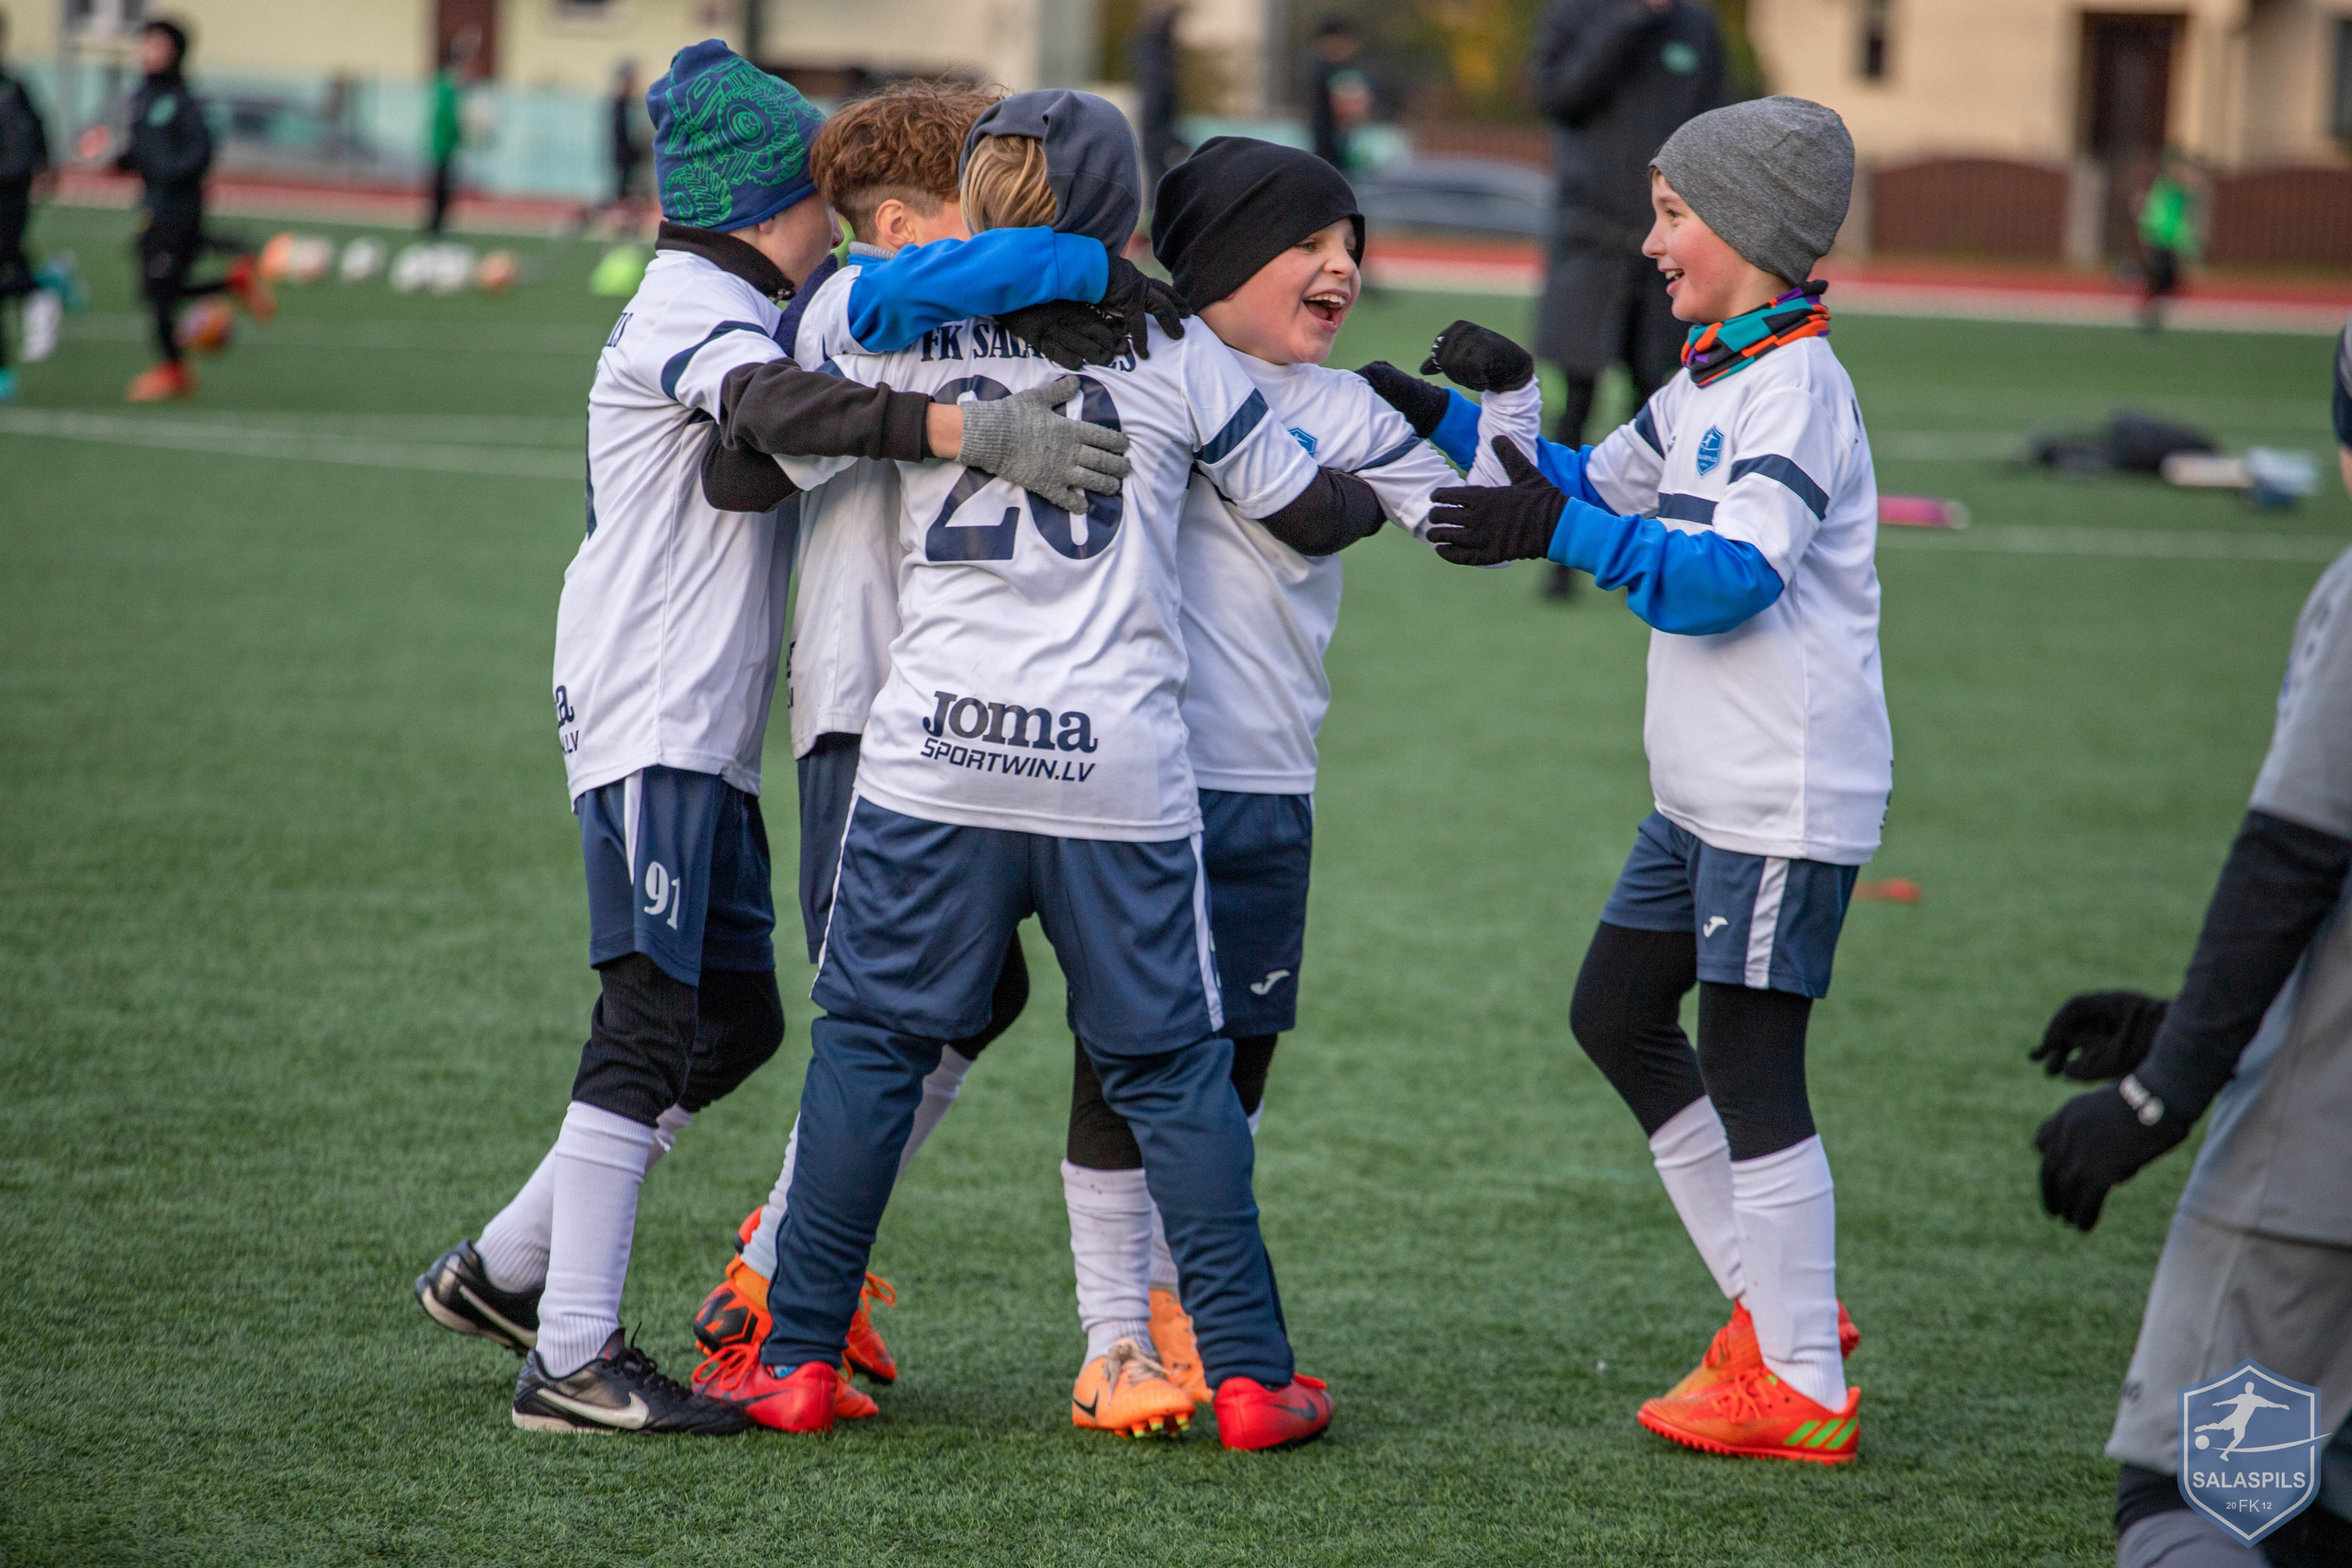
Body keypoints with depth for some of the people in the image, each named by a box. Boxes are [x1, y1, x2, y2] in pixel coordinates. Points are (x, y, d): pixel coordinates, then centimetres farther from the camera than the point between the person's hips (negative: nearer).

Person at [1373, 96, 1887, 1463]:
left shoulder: (1796, 389, -17)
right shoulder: (1705, 386, 13)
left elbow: (1729, 579, -27)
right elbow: (1597, 489, 21)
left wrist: (1560, 531, -34)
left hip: (1790, 797, -10)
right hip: (1706, 790, 10)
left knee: (1750, 1066, -7)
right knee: (1617, 1015, 15)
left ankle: (1805, 1388, -1)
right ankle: (1775, 1300, 23)